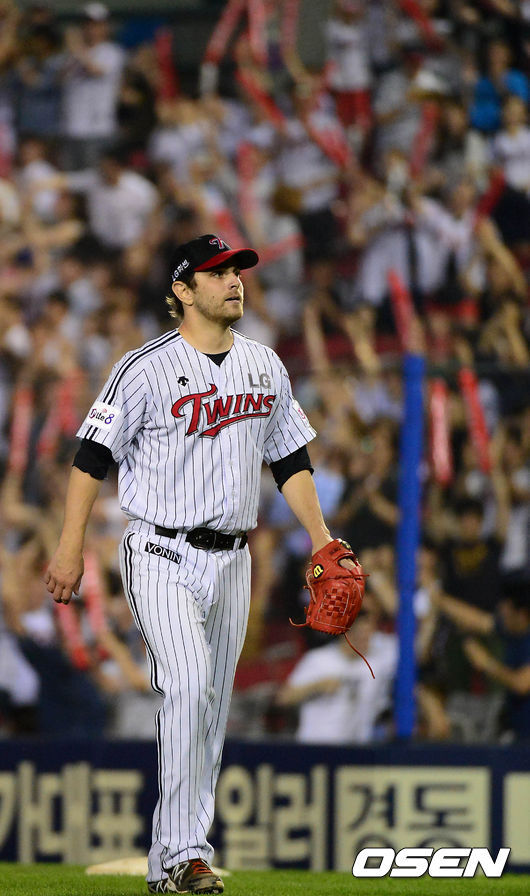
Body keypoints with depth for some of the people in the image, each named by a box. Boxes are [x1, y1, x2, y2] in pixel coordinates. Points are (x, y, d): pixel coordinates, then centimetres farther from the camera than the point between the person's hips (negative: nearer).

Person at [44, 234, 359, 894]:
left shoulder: (265, 367, 11)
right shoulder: (148, 368, -8)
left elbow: (291, 460, 19)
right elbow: (93, 456, -7)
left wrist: (322, 542, 12)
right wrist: (71, 547, -13)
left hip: (230, 561, 6)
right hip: (162, 558, -6)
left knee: (211, 710, 5)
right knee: (188, 686, -22)